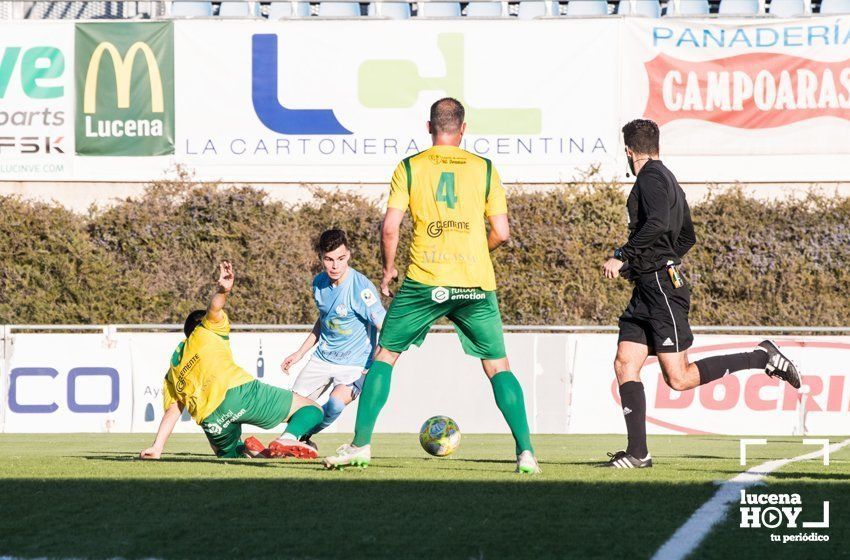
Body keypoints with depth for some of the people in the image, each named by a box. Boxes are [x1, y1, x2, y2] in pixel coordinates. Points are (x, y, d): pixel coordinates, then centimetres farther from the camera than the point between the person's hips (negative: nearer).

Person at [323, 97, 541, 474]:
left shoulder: (410, 167, 3)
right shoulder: (484, 169, 6)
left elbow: (390, 227, -4)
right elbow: (501, 233, 4)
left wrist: (388, 269, 11)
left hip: (424, 280, -1)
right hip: (476, 284, 1)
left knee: (385, 356, 12)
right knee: (497, 366, 9)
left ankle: (361, 443, 5)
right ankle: (526, 452, -2)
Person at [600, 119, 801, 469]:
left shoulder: (650, 176, -9)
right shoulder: (667, 179, 21)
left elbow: (657, 223, -25)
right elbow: (687, 237, 28)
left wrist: (622, 256, -22)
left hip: (662, 287, -10)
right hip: (646, 289, 10)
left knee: (679, 378, -9)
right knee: (624, 364, 1)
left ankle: (762, 357, -1)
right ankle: (637, 452, -4)